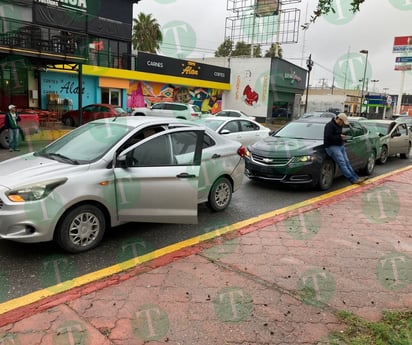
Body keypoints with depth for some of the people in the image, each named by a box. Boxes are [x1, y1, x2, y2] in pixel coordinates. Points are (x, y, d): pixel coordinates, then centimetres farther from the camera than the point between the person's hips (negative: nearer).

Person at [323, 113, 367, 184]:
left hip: (340, 146, 10)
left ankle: (356, 178, 5)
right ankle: (353, 179, -17)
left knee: (347, 162, 6)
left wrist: (342, 136, 8)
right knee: (342, 163, -14)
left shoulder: (339, 126, 16)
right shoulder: (330, 125, -14)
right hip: (332, 146, -10)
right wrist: (339, 137, -16)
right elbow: (328, 137, -25)